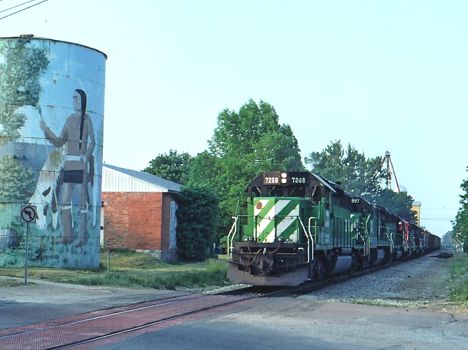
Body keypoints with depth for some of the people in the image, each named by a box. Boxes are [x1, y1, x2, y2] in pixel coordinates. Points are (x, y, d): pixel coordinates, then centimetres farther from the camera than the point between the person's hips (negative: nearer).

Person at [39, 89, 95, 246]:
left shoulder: (86, 119, -3)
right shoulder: (70, 119, 16)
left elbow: (92, 142, -13)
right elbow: (59, 142, 17)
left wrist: (86, 158, -26)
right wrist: (46, 130, 5)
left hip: (80, 165, -7)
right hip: (68, 164, 7)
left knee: (82, 201, -3)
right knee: (65, 200, 7)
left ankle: (82, 236, 1)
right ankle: (67, 235, 13)